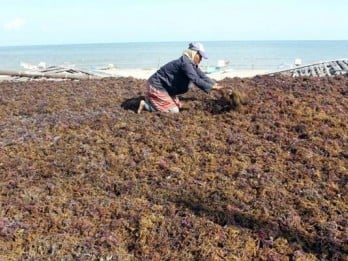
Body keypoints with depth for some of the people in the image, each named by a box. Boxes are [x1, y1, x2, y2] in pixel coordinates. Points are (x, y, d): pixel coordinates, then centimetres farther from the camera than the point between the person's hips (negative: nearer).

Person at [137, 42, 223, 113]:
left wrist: (215, 84, 4)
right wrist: (212, 87, -32)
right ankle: (145, 105, -5)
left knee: (178, 105, 19)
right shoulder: (185, 63, -25)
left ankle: (152, 100, 20)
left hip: (166, 87, 11)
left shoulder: (192, 64, 6)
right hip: (156, 87, -11)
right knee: (174, 111, -11)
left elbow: (202, 76, 13)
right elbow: (195, 80, -33)